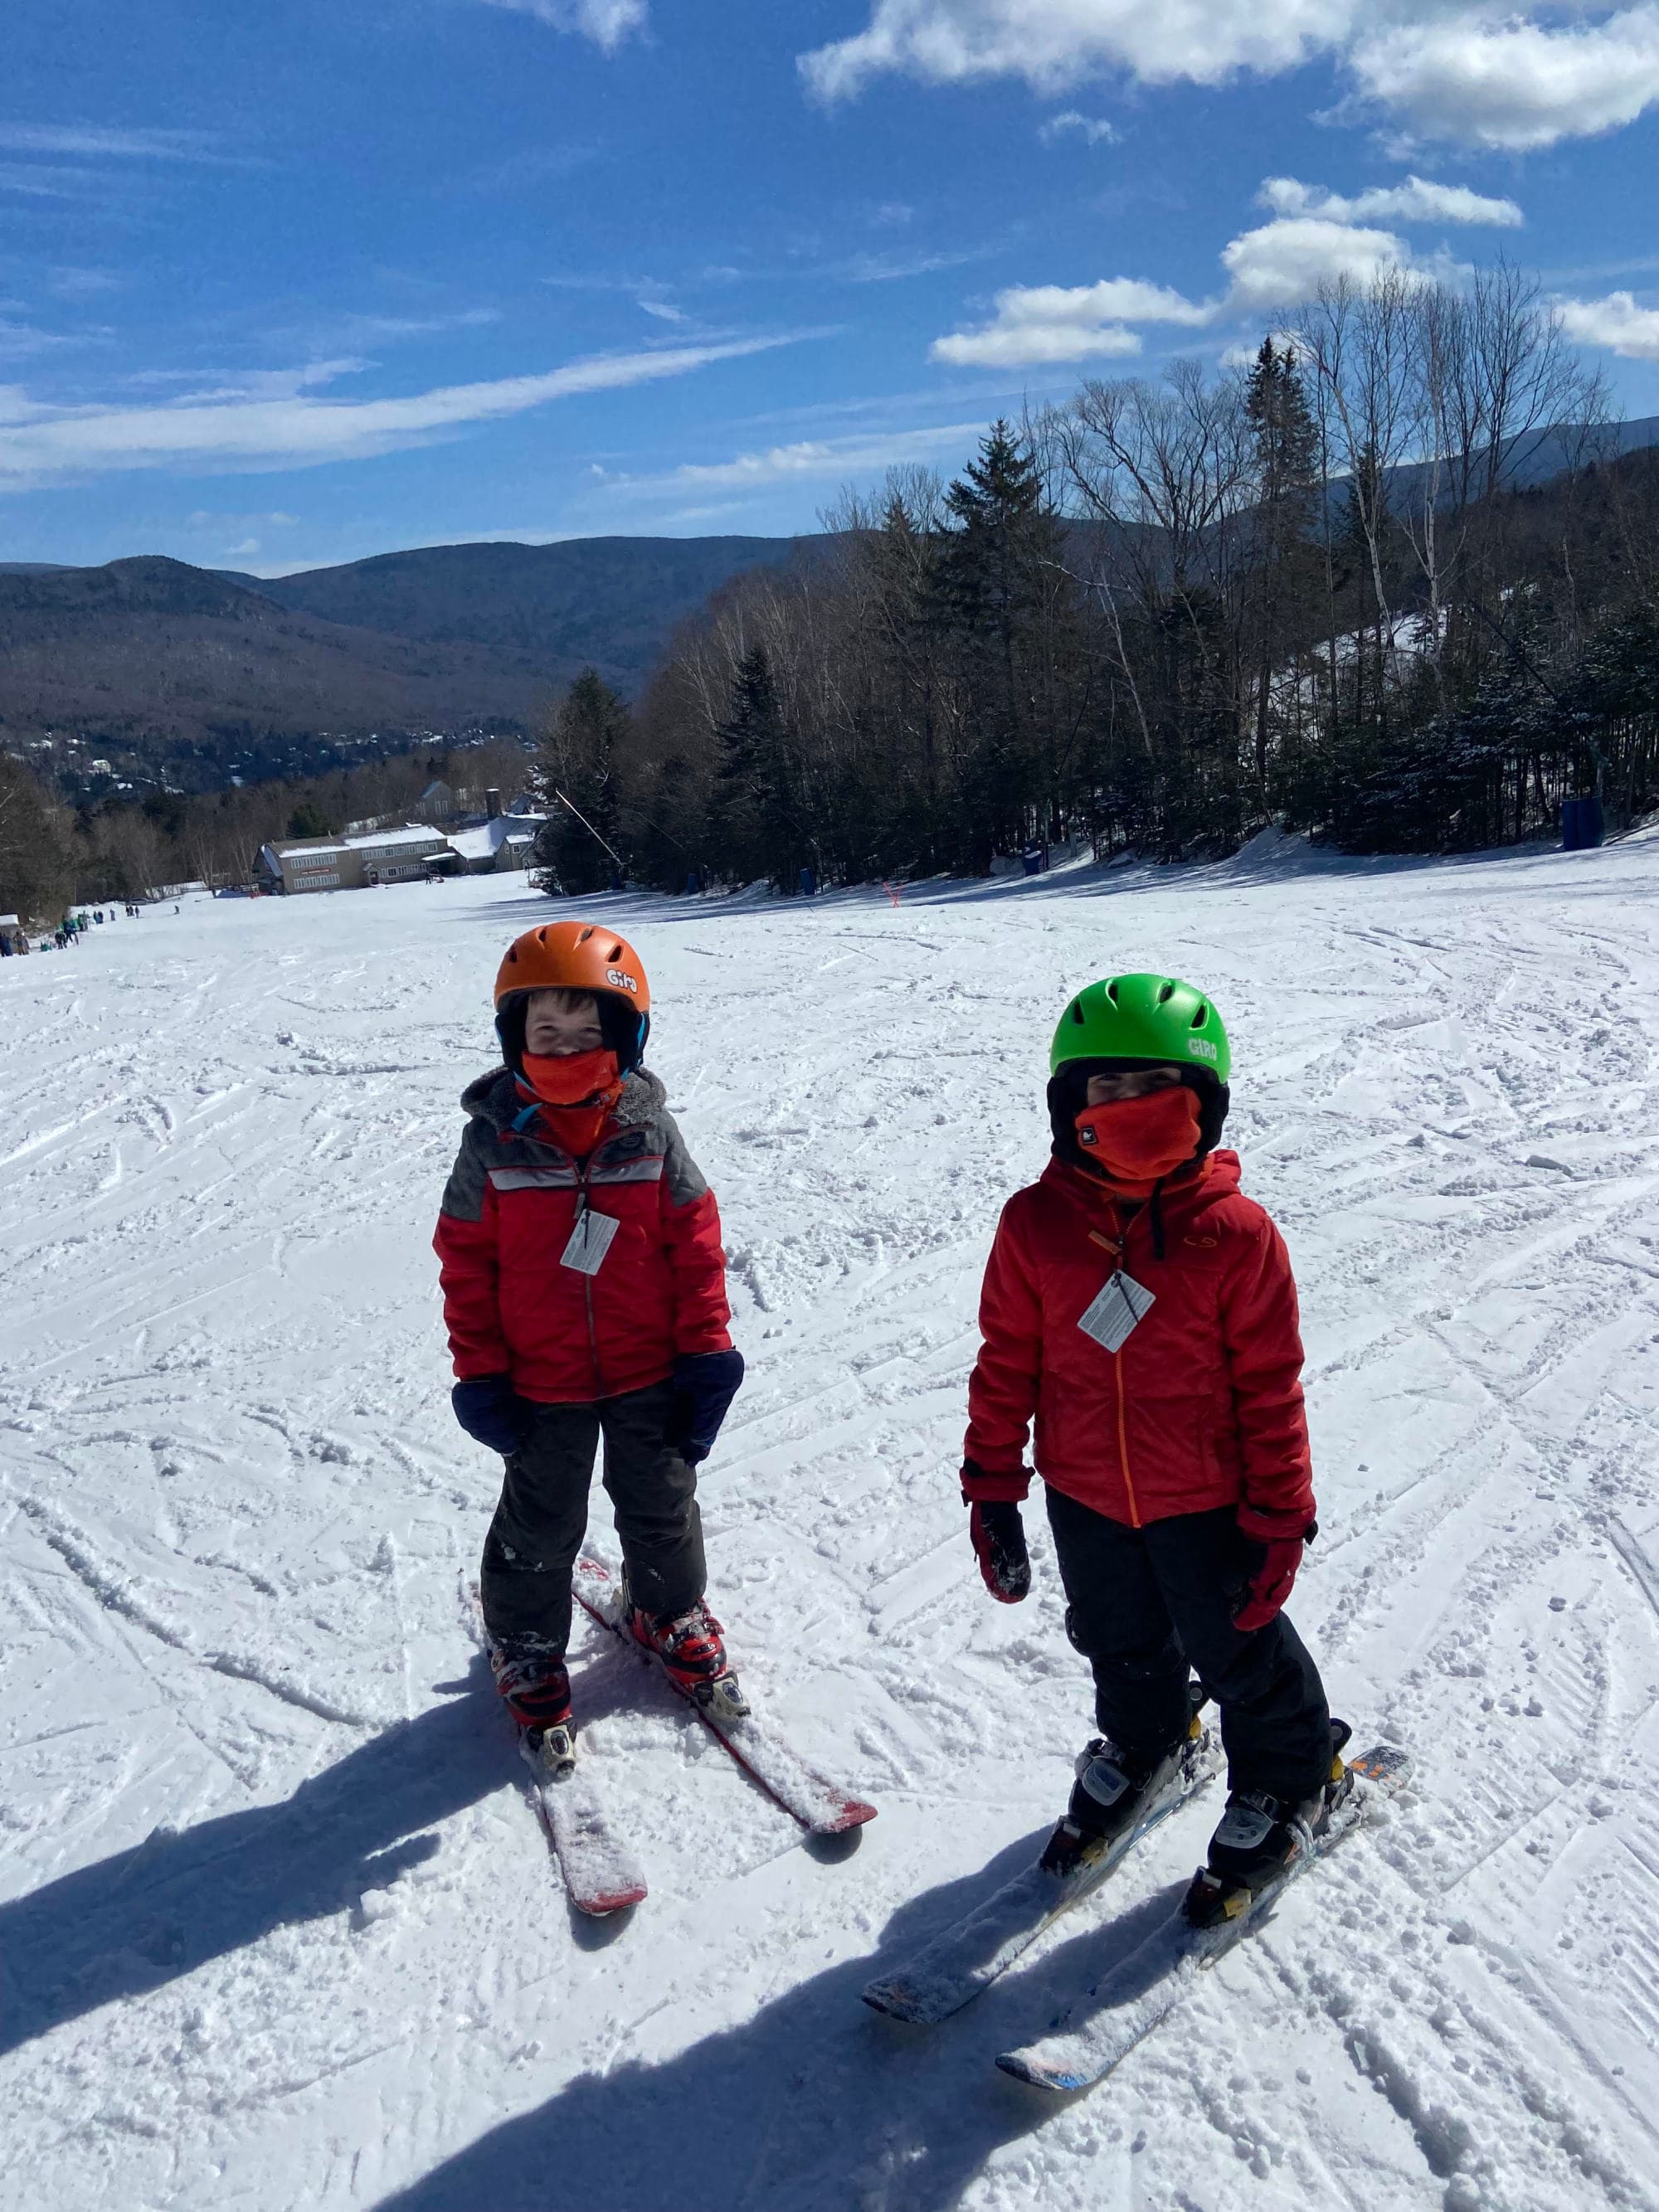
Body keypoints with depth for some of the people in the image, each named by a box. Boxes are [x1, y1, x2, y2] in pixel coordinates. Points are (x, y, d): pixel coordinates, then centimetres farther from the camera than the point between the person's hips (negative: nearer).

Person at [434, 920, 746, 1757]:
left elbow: (694, 1238, -2)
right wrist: (479, 1372, -6)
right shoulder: (493, 1140, -12)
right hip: (540, 1382, -1)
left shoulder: (648, 1130, -10)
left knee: (661, 1505, 19)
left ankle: (672, 1614, 45)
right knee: (540, 1526, 14)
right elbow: (466, 1259, -5)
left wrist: (707, 1345, -3)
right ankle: (526, 1646, 37)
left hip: (649, 1372, 1)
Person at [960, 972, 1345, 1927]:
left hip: (1205, 1501, -3)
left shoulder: (1236, 1235, -18)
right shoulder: (1037, 1224, -12)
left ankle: (1288, 1783, 46)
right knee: (1120, 1643, 26)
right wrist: (993, 1488, 0)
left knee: (1241, 1654, 17)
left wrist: (1280, 1519, -8)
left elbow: (1271, 1388, -11)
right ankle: (1141, 1744, 57)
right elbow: (1007, 1364, -3)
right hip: (1084, 1496, 3)